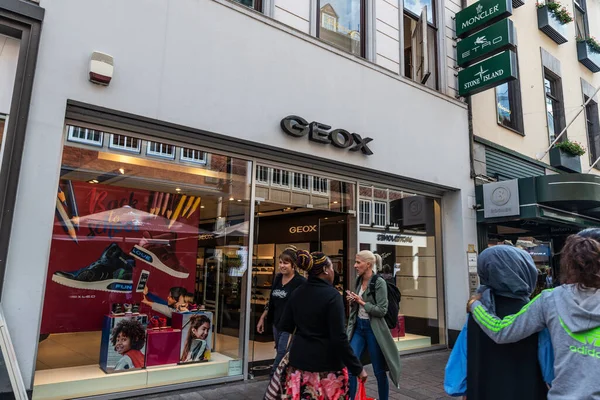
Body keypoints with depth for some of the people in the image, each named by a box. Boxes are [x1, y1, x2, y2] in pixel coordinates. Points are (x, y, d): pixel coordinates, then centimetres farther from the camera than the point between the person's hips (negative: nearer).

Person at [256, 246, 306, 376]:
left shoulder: (300, 282, -15)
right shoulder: (277, 278, 7)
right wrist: (262, 318, 17)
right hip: (276, 323, 7)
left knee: (281, 356, -4)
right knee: (282, 356, 16)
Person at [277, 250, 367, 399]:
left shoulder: (297, 293, 2)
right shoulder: (332, 295, -15)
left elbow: (284, 327, 7)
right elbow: (339, 338, -19)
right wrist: (357, 368, -11)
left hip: (298, 358, 6)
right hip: (326, 362, -5)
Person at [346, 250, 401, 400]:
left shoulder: (379, 282, -14)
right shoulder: (359, 280, 6)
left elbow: (382, 310, -17)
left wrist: (361, 302, -17)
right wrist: (353, 301, 0)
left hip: (373, 329, -6)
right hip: (358, 327, 6)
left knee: (379, 371, 8)